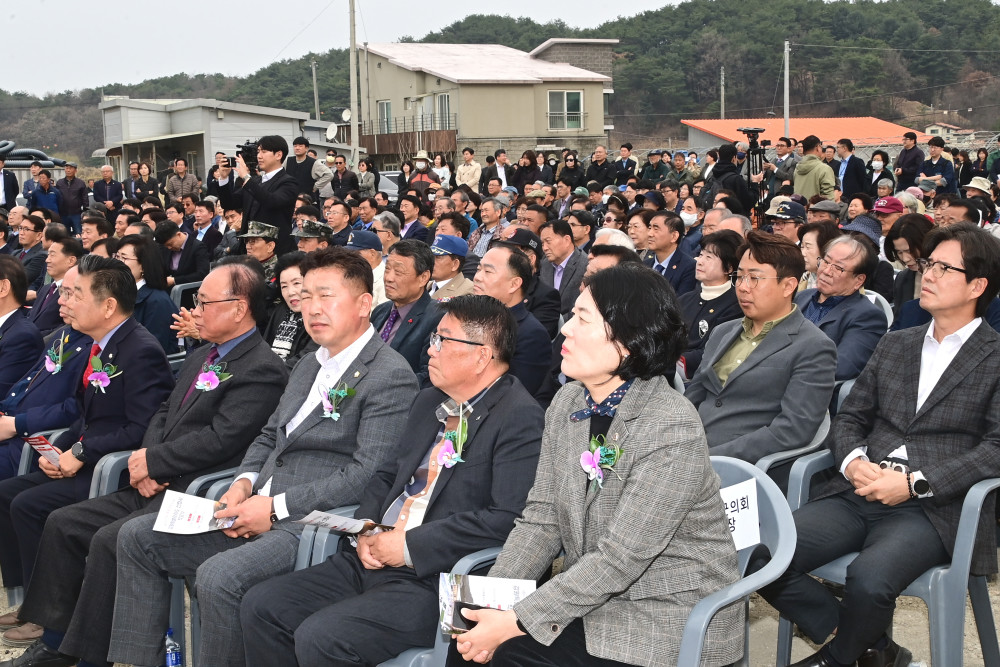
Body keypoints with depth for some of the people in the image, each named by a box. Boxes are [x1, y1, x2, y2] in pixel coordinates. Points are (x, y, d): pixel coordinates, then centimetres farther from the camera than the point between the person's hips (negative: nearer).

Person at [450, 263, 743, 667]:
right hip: (592, 597, 6)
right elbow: (541, 520, 2)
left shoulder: (672, 430, -22)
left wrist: (516, 622, -23)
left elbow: (620, 559, -23)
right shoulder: (567, 404, 1)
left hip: (669, 615, -6)